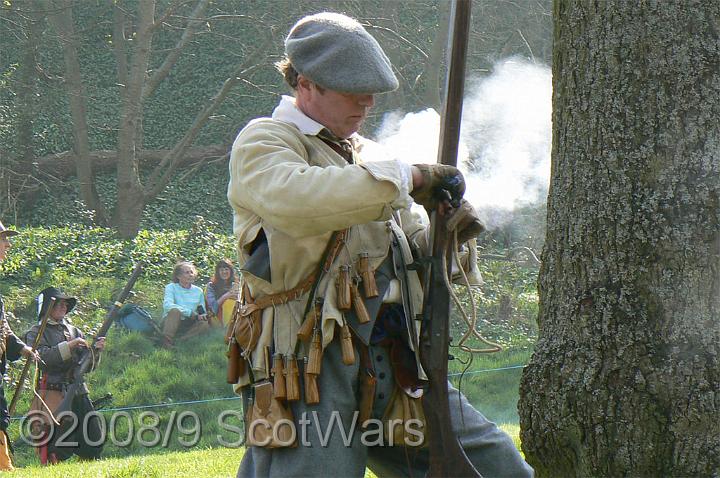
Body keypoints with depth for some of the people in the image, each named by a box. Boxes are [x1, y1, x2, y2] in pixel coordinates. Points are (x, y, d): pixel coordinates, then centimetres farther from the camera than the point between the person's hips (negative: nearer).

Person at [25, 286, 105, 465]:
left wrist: (95, 350, -4)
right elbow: (42, 357, -16)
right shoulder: (37, 333, 3)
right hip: (53, 394, -6)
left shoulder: (74, 331, 19)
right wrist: (69, 346, -19)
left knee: (94, 440, 3)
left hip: (78, 392, 6)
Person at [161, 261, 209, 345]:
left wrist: (202, 315, -14)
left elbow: (203, 313, 14)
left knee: (204, 323, -26)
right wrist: (191, 314, -24)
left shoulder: (198, 291, 12)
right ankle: (166, 341, -34)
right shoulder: (171, 287, -1)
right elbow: (167, 305, -20)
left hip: (188, 325, 4)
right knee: (175, 311, -34)